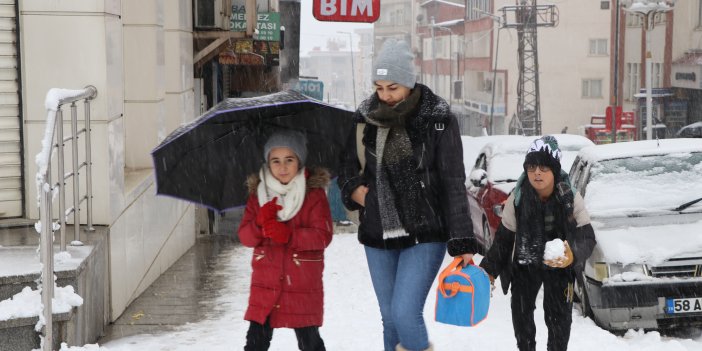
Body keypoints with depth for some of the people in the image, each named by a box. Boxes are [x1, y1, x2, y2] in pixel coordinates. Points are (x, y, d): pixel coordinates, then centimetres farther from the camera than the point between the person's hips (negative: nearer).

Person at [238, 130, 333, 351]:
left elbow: (323, 236, -12)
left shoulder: (313, 193, -5)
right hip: (265, 283, 2)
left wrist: (289, 235, -24)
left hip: (304, 285, -2)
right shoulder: (258, 192, 4)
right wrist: (261, 223, -20)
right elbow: (245, 237, 1)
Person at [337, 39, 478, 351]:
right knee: (391, 321, 12)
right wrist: (354, 190, -6)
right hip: (378, 236, 4)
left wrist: (462, 243, -13)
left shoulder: (437, 120, -8)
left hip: (425, 235, -4)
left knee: (405, 313, -17)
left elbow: (453, 184, -9)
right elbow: (347, 168, 17)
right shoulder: (366, 118, 3)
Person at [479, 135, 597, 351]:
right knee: (521, 313, 8)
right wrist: (489, 268, -9)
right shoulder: (517, 199, -19)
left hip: (559, 264, -1)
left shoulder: (570, 198, -21)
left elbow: (587, 237, -21)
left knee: (559, 317, -4)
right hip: (524, 265, 1)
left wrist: (573, 256, -41)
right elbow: (504, 238, -8)